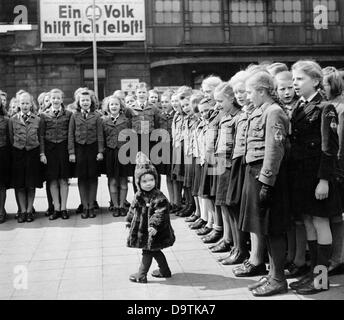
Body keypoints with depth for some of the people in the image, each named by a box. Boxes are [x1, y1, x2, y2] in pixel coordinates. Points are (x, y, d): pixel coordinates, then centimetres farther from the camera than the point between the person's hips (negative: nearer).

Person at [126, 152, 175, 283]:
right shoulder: (139, 195, 4)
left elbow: (160, 213, -27)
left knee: (148, 251, 2)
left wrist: (154, 225, -36)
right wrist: (129, 220, 25)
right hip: (141, 228, 8)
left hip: (152, 232, -8)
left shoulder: (159, 197, -20)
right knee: (154, 251, 18)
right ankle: (165, 271, 32)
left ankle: (141, 275, 13)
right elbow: (133, 208, 19)